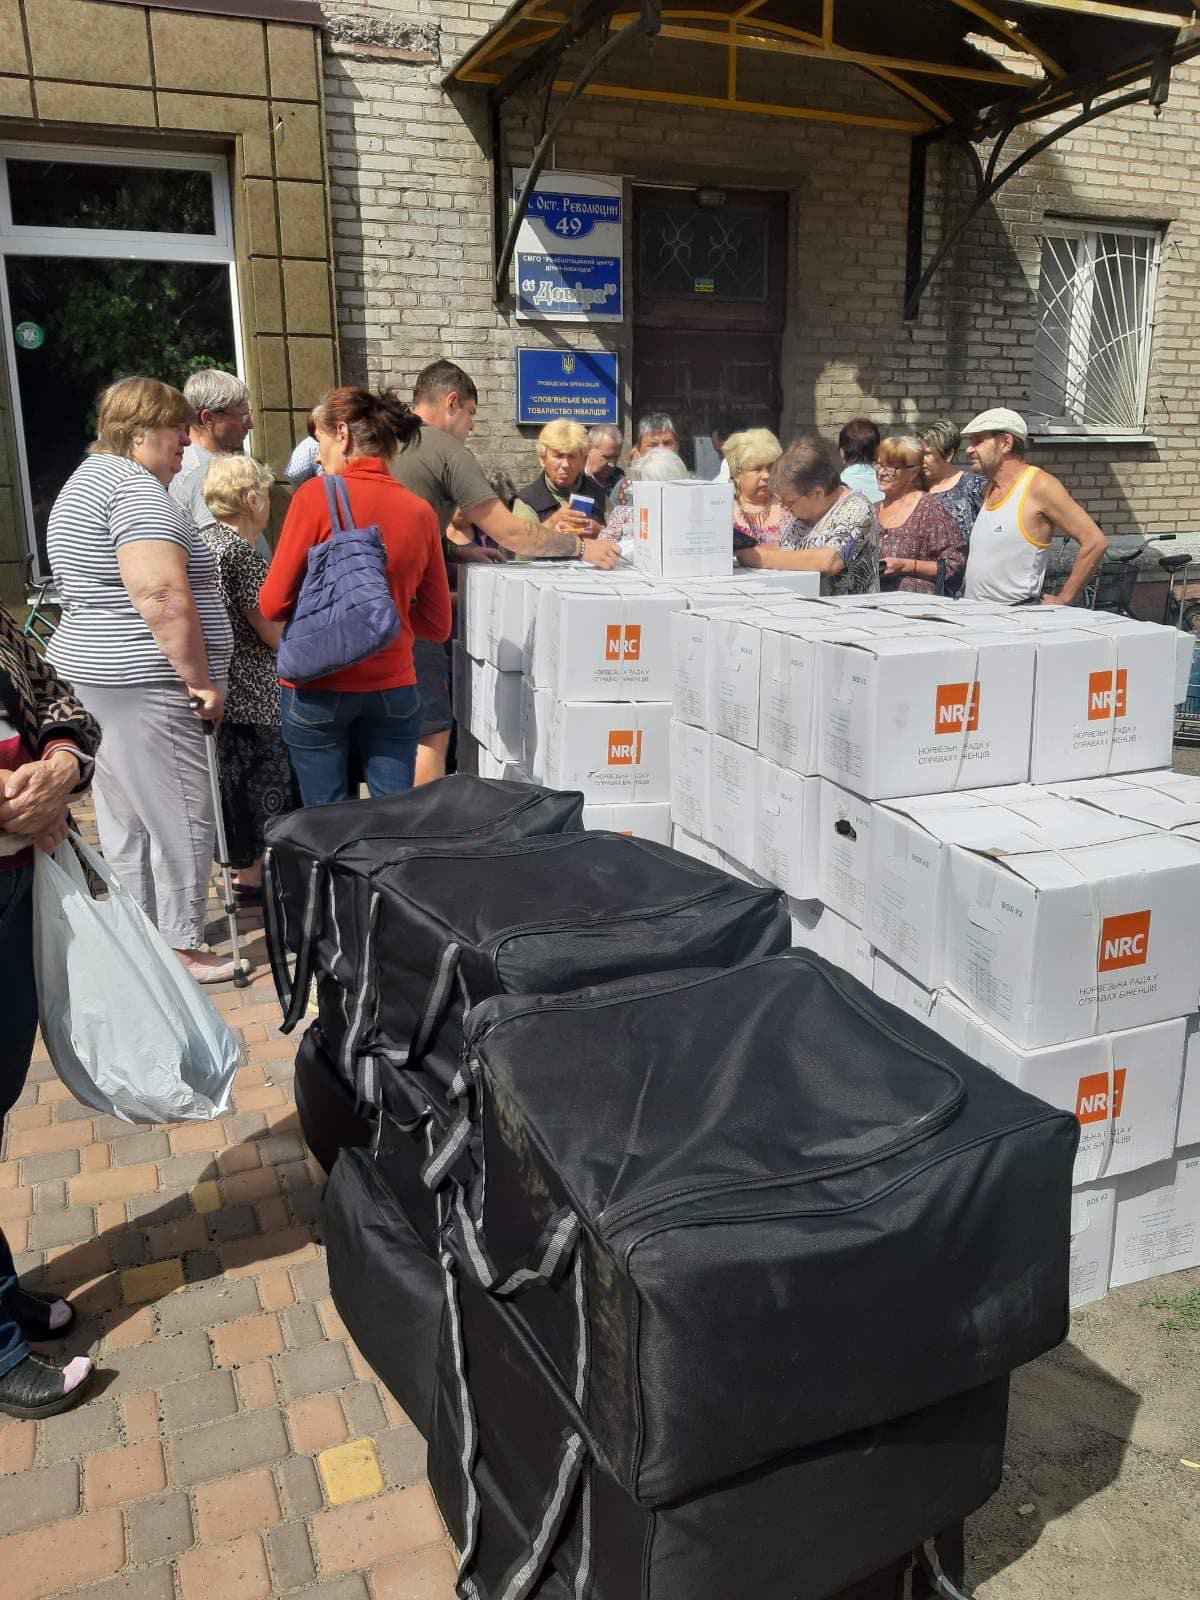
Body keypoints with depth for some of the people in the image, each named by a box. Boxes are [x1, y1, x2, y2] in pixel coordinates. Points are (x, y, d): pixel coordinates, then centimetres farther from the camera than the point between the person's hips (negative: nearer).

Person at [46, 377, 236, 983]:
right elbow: (162, 595, -26)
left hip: (94, 672, 11)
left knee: (125, 819, 15)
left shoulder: (89, 478, 20)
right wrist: (201, 678, -19)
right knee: (182, 818, -2)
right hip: (143, 683, -11)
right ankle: (180, 949, 6)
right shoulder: (136, 487, -15)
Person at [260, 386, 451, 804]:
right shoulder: (420, 512, 2)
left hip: (318, 689, -3)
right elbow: (438, 625, 7)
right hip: (393, 689, 3)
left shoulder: (317, 494, -9)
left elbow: (273, 604, -7)